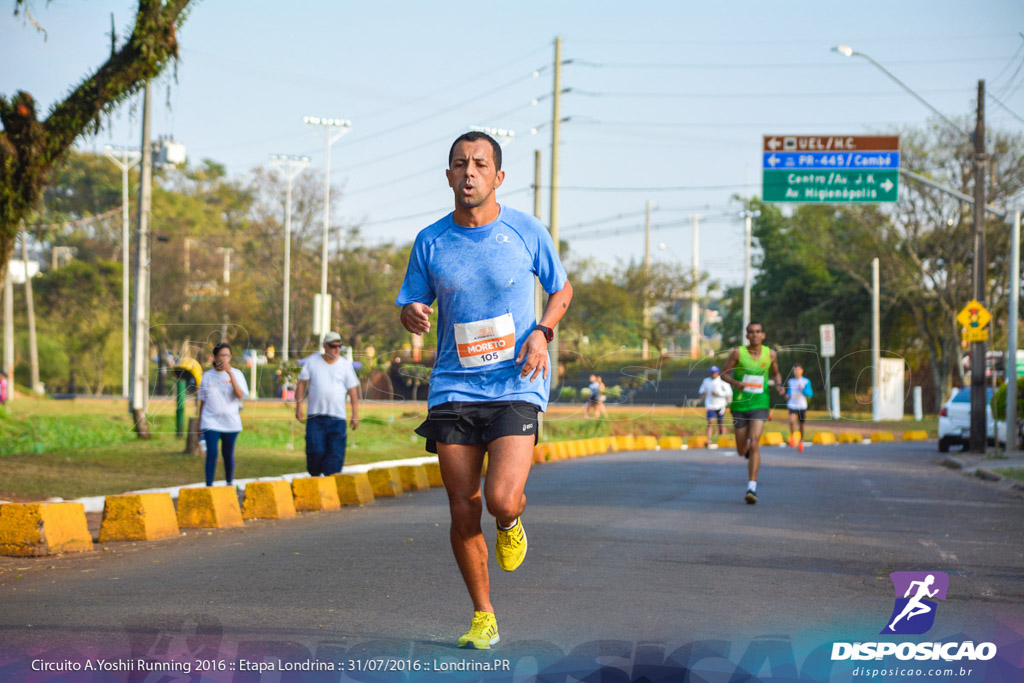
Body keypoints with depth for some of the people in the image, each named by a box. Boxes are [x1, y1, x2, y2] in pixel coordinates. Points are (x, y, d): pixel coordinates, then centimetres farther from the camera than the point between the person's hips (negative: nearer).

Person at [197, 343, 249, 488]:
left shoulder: (236, 374, 1)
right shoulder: (207, 376, 4)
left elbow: (241, 395, -14)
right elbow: (202, 400, 12)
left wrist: (230, 374, -20)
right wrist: (200, 421, 13)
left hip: (230, 421, 0)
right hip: (211, 421, 0)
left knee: (228, 454, 9)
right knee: (211, 454, -9)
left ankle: (230, 483, 25)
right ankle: (209, 486, -9)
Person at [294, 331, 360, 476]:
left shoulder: (345, 365, 5)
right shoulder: (312, 361, 4)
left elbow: (353, 391, 7)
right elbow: (302, 383, 7)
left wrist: (355, 415, 3)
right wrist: (298, 406, -1)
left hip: (338, 417, 1)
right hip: (315, 416, -1)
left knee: (335, 452, -7)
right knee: (316, 450, -7)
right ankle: (314, 476, 14)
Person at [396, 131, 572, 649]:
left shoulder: (526, 232, -2)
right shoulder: (430, 242, 2)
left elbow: (561, 288, 13)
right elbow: (410, 306, 12)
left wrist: (541, 333, -6)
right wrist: (413, 315, -13)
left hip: (516, 387, -2)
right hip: (453, 388, 2)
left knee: (501, 500, -20)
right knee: (463, 513, 1)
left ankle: (512, 524, 19)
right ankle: (483, 618, 19)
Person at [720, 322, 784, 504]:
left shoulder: (770, 354, 1)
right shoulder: (738, 353, -5)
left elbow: (776, 373, 19)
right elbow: (724, 373, 2)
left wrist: (779, 385, -2)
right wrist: (735, 383, -18)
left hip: (760, 405, -1)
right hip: (740, 405, 1)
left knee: (754, 444, -18)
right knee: (742, 451, 9)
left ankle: (752, 487, -17)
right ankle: (748, 448, 49)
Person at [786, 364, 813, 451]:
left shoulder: (806, 381, -1)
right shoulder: (790, 381, 7)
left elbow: (810, 394, -5)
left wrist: (802, 389, -20)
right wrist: (788, 394, 4)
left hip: (802, 406, -1)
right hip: (792, 405, 1)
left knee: (801, 425, 8)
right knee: (792, 421, -25)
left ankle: (801, 441, 31)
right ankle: (792, 437, -4)